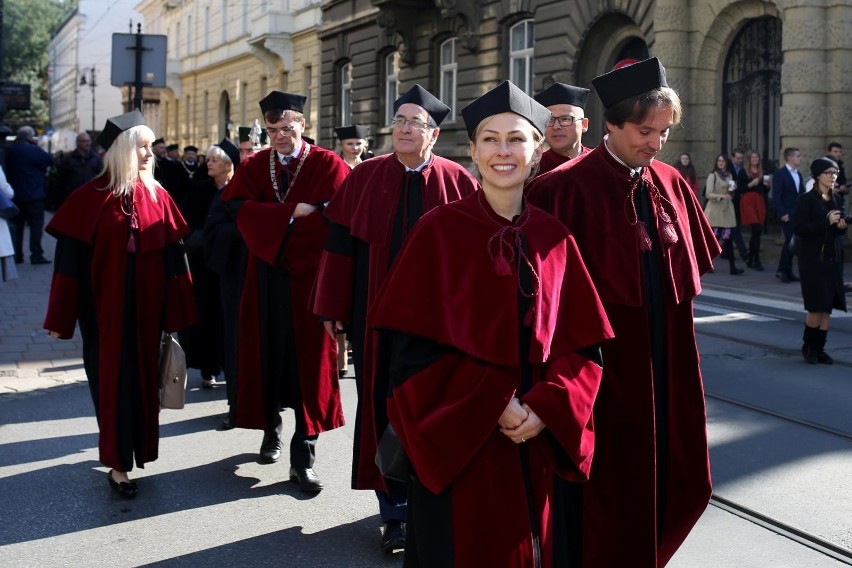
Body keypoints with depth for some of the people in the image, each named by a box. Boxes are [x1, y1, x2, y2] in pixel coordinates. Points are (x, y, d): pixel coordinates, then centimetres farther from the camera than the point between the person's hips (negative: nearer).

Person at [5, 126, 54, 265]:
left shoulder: (9, 150, 4)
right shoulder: (33, 150, -16)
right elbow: (49, 161, -8)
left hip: (15, 195, 6)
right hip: (34, 195, -6)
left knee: (17, 225, 12)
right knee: (36, 225, 0)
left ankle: (16, 255, 13)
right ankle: (36, 255, -3)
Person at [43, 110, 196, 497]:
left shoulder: (157, 197, 3)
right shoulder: (90, 198, -8)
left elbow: (172, 256, 5)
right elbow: (70, 259, -8)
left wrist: (174, 311, 3)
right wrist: (61, 317, -9)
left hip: (146, 310, 4)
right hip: (105, 310, -3)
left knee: (142, 379, 11)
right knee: (113, 381, 3)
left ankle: (130, 450, 29)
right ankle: (118, 463, 12)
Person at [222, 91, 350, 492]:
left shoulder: (327, 165, -2)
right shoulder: (253, 167, 9)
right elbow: (242, 211, -8)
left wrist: (275, 223, -13)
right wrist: (295, 212, -19)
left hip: (309, 278, -3)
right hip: (265, 279, 3)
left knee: (309, 364, -2)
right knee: (268, 356, 9)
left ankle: (303, 457, 1)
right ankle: (271, 430, 30)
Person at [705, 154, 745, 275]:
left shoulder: (729, 175, 16)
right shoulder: (713, 175, -3)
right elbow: (708, 194, -10)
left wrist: (733, 191, 4)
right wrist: (722, 196, -21)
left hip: (727, 210, 5)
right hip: (715, 210, -5)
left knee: (728, 238, -1)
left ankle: (733, 267, -5)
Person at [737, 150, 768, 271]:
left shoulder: (762, 173, 15)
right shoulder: (743, 172, 2)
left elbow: (765, 191, 18)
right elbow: (739, 189, -3)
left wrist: (767, 185, -2)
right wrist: (751, 184, -14)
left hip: (759, 202, 5)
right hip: (748, 201, -5)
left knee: (756, 232, 5)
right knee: (757, 229, -16)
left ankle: (750, 260, 15)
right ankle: (756, 260, -12)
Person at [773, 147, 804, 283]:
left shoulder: (798, 175, 17)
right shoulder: (779, 173, -6)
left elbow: (802, 195, 17)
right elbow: (776, 196, -12)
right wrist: (782, 213, -18)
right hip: (787, 215, -7)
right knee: (790, 241, -11)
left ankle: (788, 272, 11)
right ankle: (781, 270, -2)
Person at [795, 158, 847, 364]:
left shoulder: (835, 199, 11)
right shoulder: (806, 200, -8)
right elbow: (799, 229, -16)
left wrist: (841, 225, -3)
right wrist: (826, 222, -21)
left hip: (831, 258, 6)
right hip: (812, 259, -6)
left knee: (827, 307, 4)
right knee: (816, 307, -5)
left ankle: (819, 348, 12)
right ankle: (808, 346, 14)